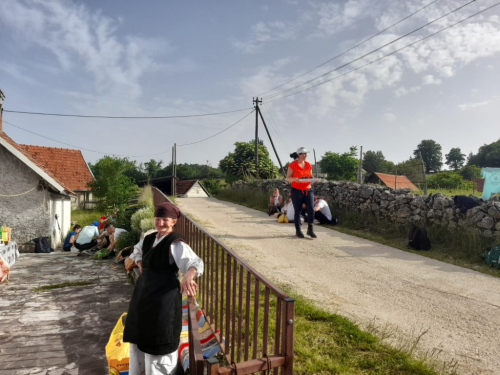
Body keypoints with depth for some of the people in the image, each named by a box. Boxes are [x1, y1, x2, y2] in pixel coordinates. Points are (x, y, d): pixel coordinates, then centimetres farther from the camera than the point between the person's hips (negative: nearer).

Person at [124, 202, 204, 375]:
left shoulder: (176, 243, -20)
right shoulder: (149, 239, 5)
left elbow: (194, 263, -34)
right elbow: (137, 251, 27)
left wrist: (188, 276, -55)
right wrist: (141, 267, 9)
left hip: (164, 296, -9)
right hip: (143, 292, 9)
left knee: (158, 340, 2)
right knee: (139, 334, 25)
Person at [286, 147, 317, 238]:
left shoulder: (308, 165, 9)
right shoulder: (293, 165, -5)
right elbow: (287, 178, -6)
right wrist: (294, 179, -26)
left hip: (308, 190, 4)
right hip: (296, 191, -4)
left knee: (311, 210, -5)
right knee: (297, 211, 4)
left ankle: (310, 229, 9)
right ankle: (298, 231, 17)